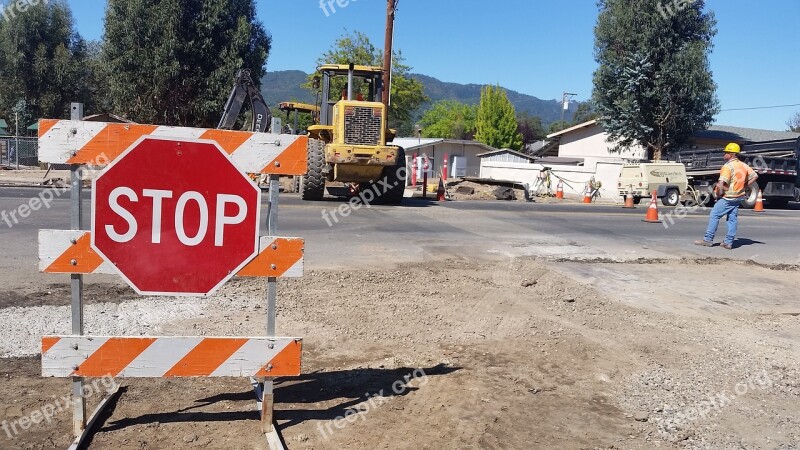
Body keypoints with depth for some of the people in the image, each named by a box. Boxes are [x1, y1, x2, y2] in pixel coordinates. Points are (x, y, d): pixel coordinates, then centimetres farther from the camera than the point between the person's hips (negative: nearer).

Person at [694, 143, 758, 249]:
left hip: (727, 197, -8)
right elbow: (755, 176, 17)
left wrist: (719, 194, -11)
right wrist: (745, 187, 15)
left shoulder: (728, 166, -17)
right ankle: (729, 242, 10)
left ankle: (708, 239, -1)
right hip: (739, 197, 8)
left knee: (714, 216, -1)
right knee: (733, 219, 9)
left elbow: (721, 183, -25)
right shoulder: (744, 166, 9)